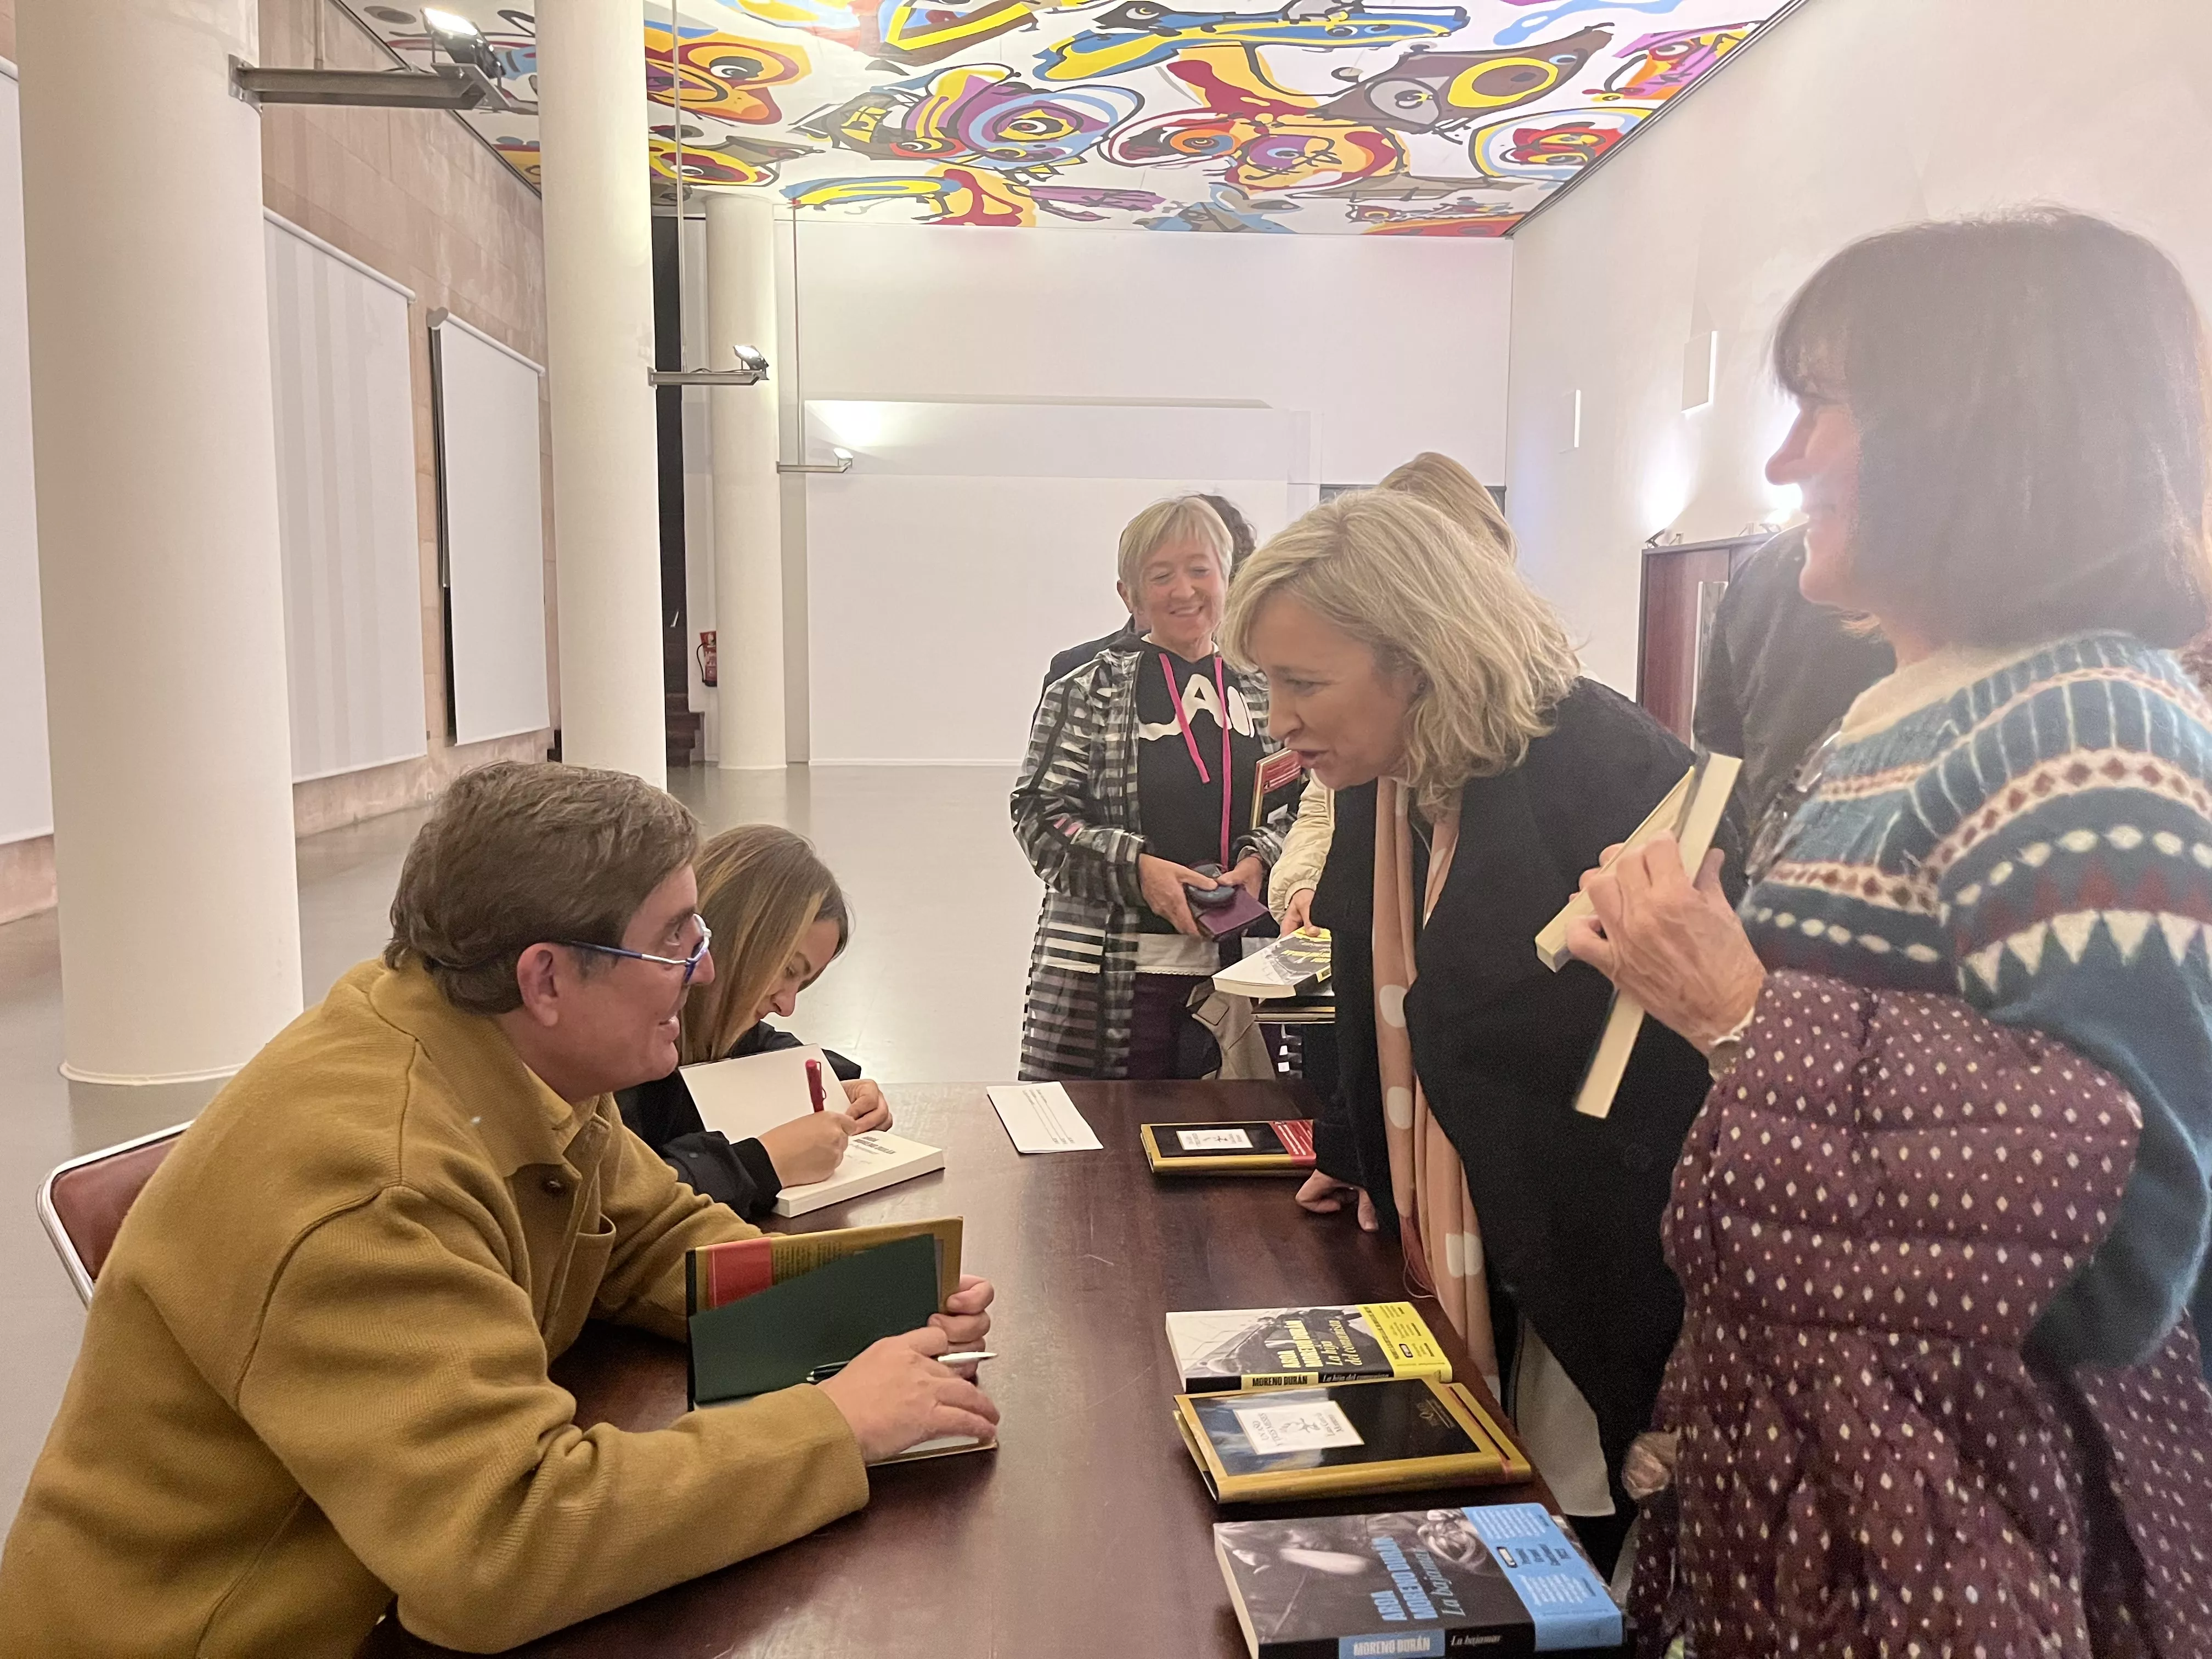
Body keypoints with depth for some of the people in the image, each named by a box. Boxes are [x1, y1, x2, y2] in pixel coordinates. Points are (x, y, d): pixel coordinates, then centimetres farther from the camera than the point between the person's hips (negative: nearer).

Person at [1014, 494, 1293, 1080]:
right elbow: (1039, 815, -4)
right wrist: (1137, 867, -16)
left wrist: (1258, 860, -6)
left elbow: (1298, 808, 14)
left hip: (1235, 968, 3)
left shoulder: (1263, 693, 10)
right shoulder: (1087, 689, 0)